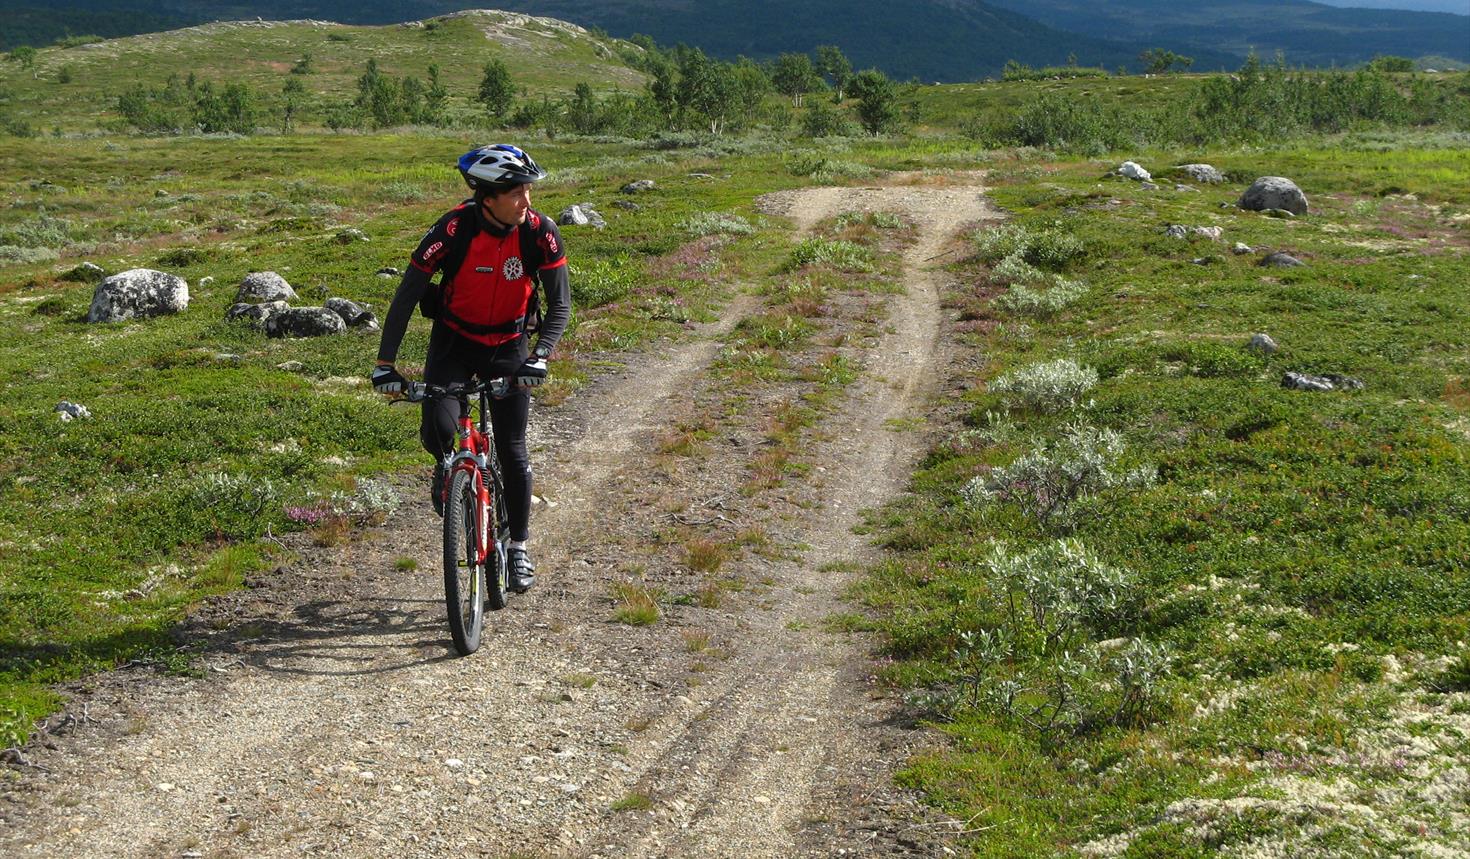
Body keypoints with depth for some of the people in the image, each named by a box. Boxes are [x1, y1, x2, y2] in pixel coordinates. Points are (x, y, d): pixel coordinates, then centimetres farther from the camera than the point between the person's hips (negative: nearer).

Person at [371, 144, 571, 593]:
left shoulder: (540, 232, -20)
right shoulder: (454, 228, -25)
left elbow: (560, 305, -16)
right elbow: (406, 295, -20)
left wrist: (539, 356, -32)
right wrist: (385, 362, -27)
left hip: (508, 345, 1)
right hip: (454, 340, -1)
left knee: (512, 451, 0)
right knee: (438, 429, -24)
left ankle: (518, 547, 19)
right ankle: (448, 468, 14)